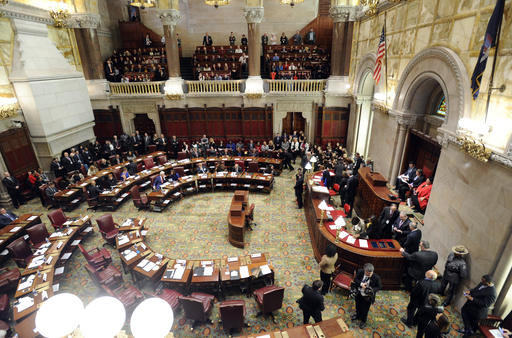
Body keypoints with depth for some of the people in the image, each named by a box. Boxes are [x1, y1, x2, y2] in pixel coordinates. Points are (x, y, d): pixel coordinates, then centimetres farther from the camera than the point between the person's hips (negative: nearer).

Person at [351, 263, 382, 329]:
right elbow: (355, 279, -8)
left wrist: (372, 290, -28)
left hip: (367, 297, -3)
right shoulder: (360, 272, -21)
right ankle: (357, 315, 57)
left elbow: (379, 286, -11)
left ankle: (363, 321, 46)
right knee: (358, 306, 27)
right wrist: (361, 284, -27)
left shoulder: (376, 277, -27)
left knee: (365, 309, 19)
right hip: (359, 293, 3)